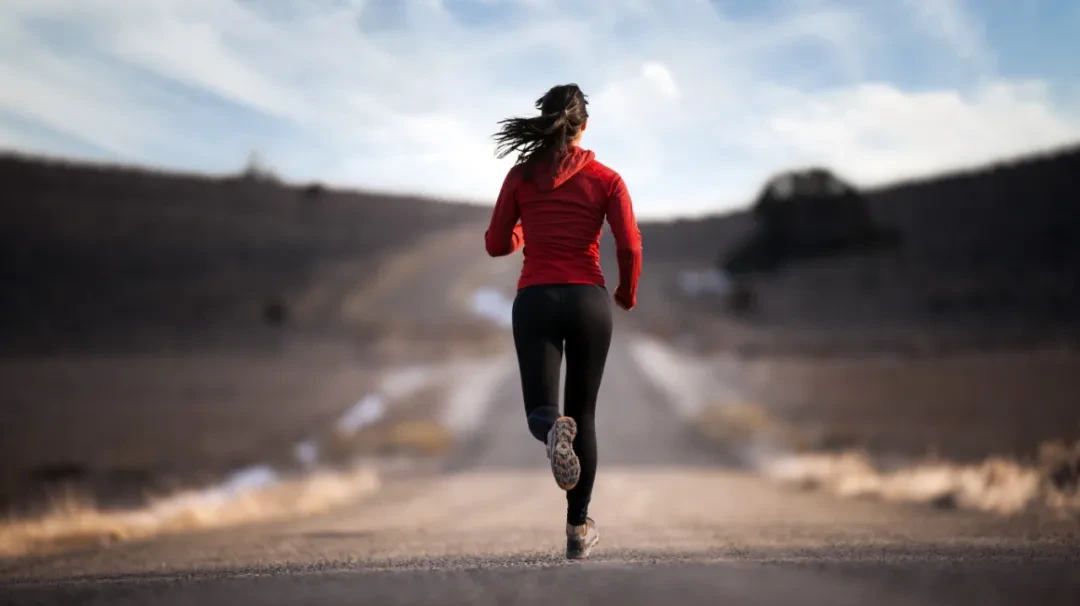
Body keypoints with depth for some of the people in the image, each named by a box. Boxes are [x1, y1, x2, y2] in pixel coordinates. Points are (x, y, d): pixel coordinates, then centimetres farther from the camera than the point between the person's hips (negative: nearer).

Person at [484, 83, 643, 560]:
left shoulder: (521, 176, 3)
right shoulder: (605, 179, 1)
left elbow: (496, 244, 6)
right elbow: (630, 246, -7)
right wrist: (628, 293, 11)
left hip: (535, 300, 0)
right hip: (589, 301, 0)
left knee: (540, 411, 0)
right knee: (583, 413, 13)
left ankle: (554, 429, -40)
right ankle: (578, 528, 14)